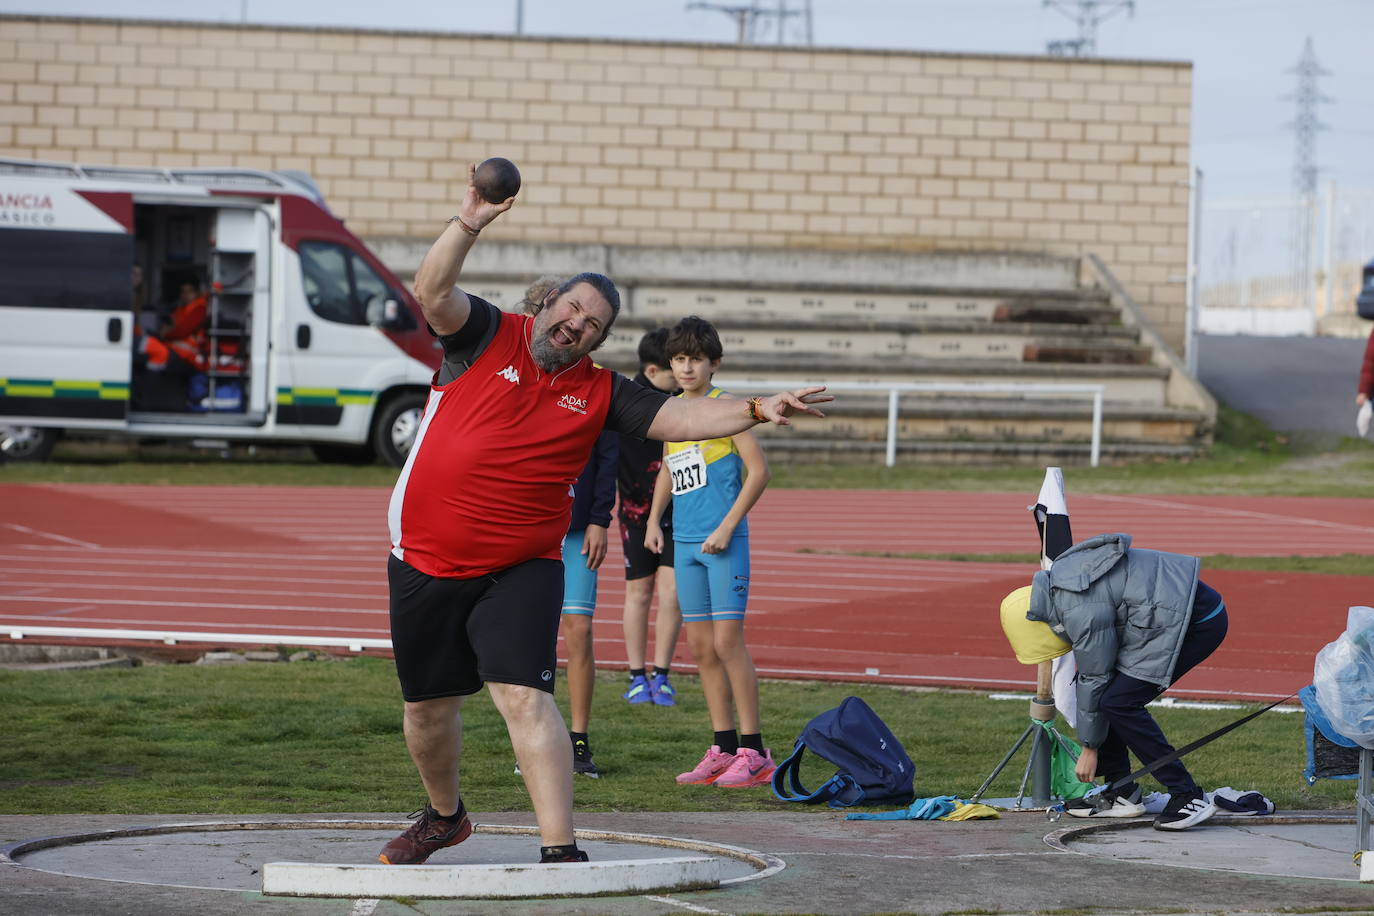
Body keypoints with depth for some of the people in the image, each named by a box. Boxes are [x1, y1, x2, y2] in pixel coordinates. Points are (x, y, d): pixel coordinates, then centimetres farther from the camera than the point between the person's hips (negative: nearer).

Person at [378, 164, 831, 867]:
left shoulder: (600, 392, 4)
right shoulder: (485, 337, -1)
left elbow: (679, 417, -2)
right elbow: (433, 293, -17)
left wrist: (754, 411, -17)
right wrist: (468, 225, -30)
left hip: (520, 572, -1)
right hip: (427, 564, 1)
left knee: (524, 696, -18)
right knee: (427, 705, 13)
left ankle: (559, 851, -21)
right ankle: (444, 817, 41)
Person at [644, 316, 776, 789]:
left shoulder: (725, 407, -7)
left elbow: (758, 470, -10)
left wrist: (727, 526, -14)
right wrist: (654, 519, 14)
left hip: (724, 542, -7)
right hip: (685, 542, 7)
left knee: (727, 641, -10)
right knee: (700, 647, 7)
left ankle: (754, 752, -6)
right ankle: (723, 747, 14)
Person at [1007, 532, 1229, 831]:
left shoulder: (1081, 611, -20)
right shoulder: (1060, 574, 9)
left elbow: (1095, 680, -11)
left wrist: (1090, 748, 1)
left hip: (1197, 624, -10)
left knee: (1118, 701, -14)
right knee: (1111, 694, 7)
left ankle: (1188, 797, -12)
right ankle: (1122, 793, 15)